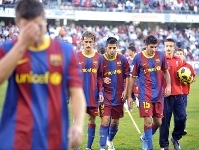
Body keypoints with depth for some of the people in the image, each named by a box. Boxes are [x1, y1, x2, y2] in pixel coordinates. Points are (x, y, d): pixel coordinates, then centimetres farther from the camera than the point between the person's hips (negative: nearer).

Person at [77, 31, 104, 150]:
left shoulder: (99, 58, 5)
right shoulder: (76, 57, 1)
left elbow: (100, 77, 7)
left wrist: (101, 92, 0)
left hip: (93, 95, 2)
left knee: (92, 121, 7)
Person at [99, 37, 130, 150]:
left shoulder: (123, 59, -1)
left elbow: (127, 76, 6)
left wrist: (125, 90, -2)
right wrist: (103, 80, -19)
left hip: (119, 96, 3)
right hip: (106, 96, -2)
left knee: (115, 122, 13)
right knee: (105, 121, -11)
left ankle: (110, 140, 39)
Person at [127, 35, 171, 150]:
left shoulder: (160, 56, 3)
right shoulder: (138, 58, -6)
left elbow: (166, 72, 16)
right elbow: (132, 77, 0)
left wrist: (168, 86, 2)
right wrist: (129, 96, 0)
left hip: (158, 94, 4)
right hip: (145, 95, -4)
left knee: (158, 122, 10)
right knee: (148, 121, -11)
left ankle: (145, 138, 35)